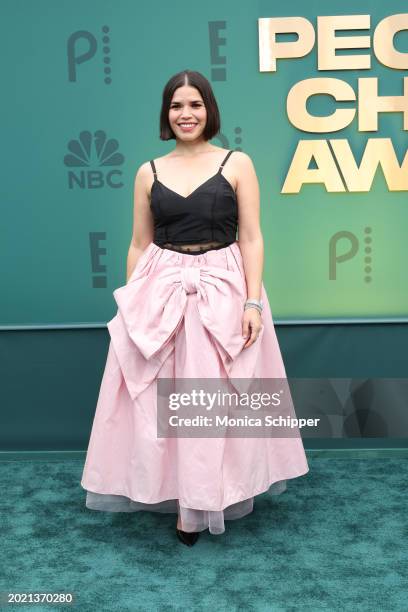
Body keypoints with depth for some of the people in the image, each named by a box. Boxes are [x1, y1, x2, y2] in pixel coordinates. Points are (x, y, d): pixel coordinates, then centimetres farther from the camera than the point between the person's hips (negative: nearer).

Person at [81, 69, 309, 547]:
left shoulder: (237, 164, 1)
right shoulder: (149, 172, 8)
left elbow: (251, 239, -2)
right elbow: (139, 245, 9)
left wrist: (253, 301, -11)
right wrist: (129, 306, 4)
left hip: (223, 292, -2)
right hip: (159, 293, 2)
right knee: (162, 398, 5)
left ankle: (202, 502, 22)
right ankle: (184, 500, 23)